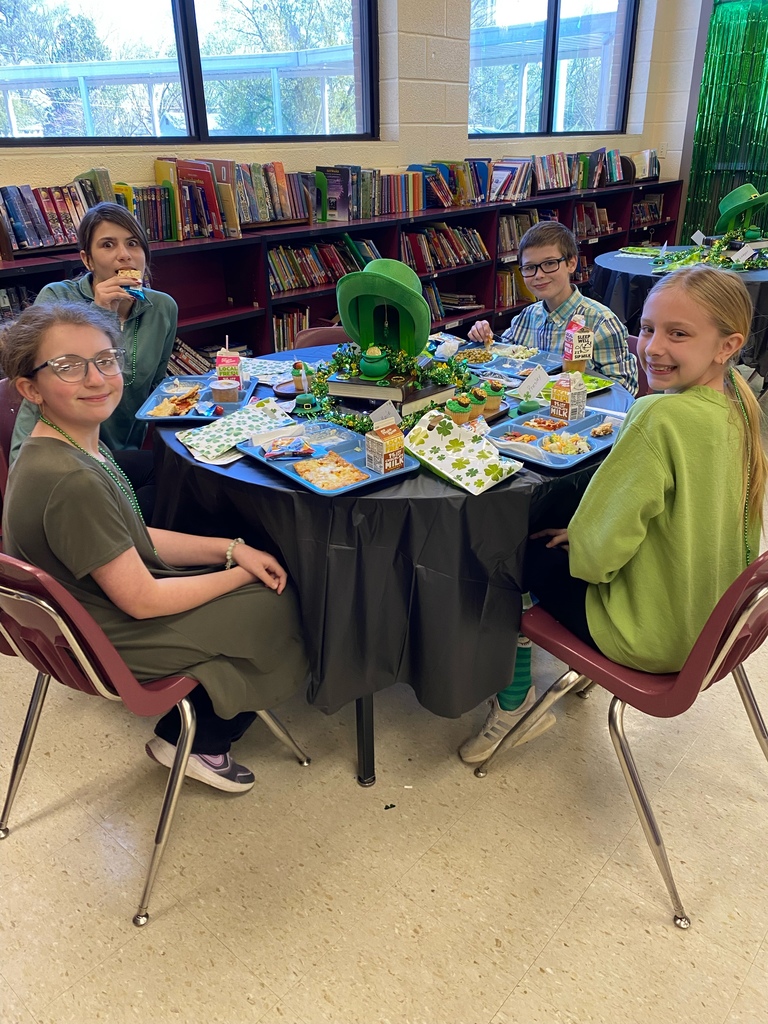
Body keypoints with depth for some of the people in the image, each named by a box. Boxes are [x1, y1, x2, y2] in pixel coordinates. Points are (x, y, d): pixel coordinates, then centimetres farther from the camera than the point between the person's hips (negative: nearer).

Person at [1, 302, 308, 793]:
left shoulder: (81, 442, -3)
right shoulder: (71, 482, -33)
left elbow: (138, 540, 5)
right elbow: (143, 601, -26)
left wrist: (232, 548, -5)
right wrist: (240, 573, -13)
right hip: (115, 646, -9)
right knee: (280, 603, 3)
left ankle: (186, 728, 26)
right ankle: (197, 744, 21)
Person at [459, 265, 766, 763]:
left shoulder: (661, 418, -29)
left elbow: (597, 549, -26)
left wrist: (575, 538, -3)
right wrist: (582, 533, 7)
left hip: (651, 636, -8)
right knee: (549, 527, 20)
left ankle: (515, 697, 22)